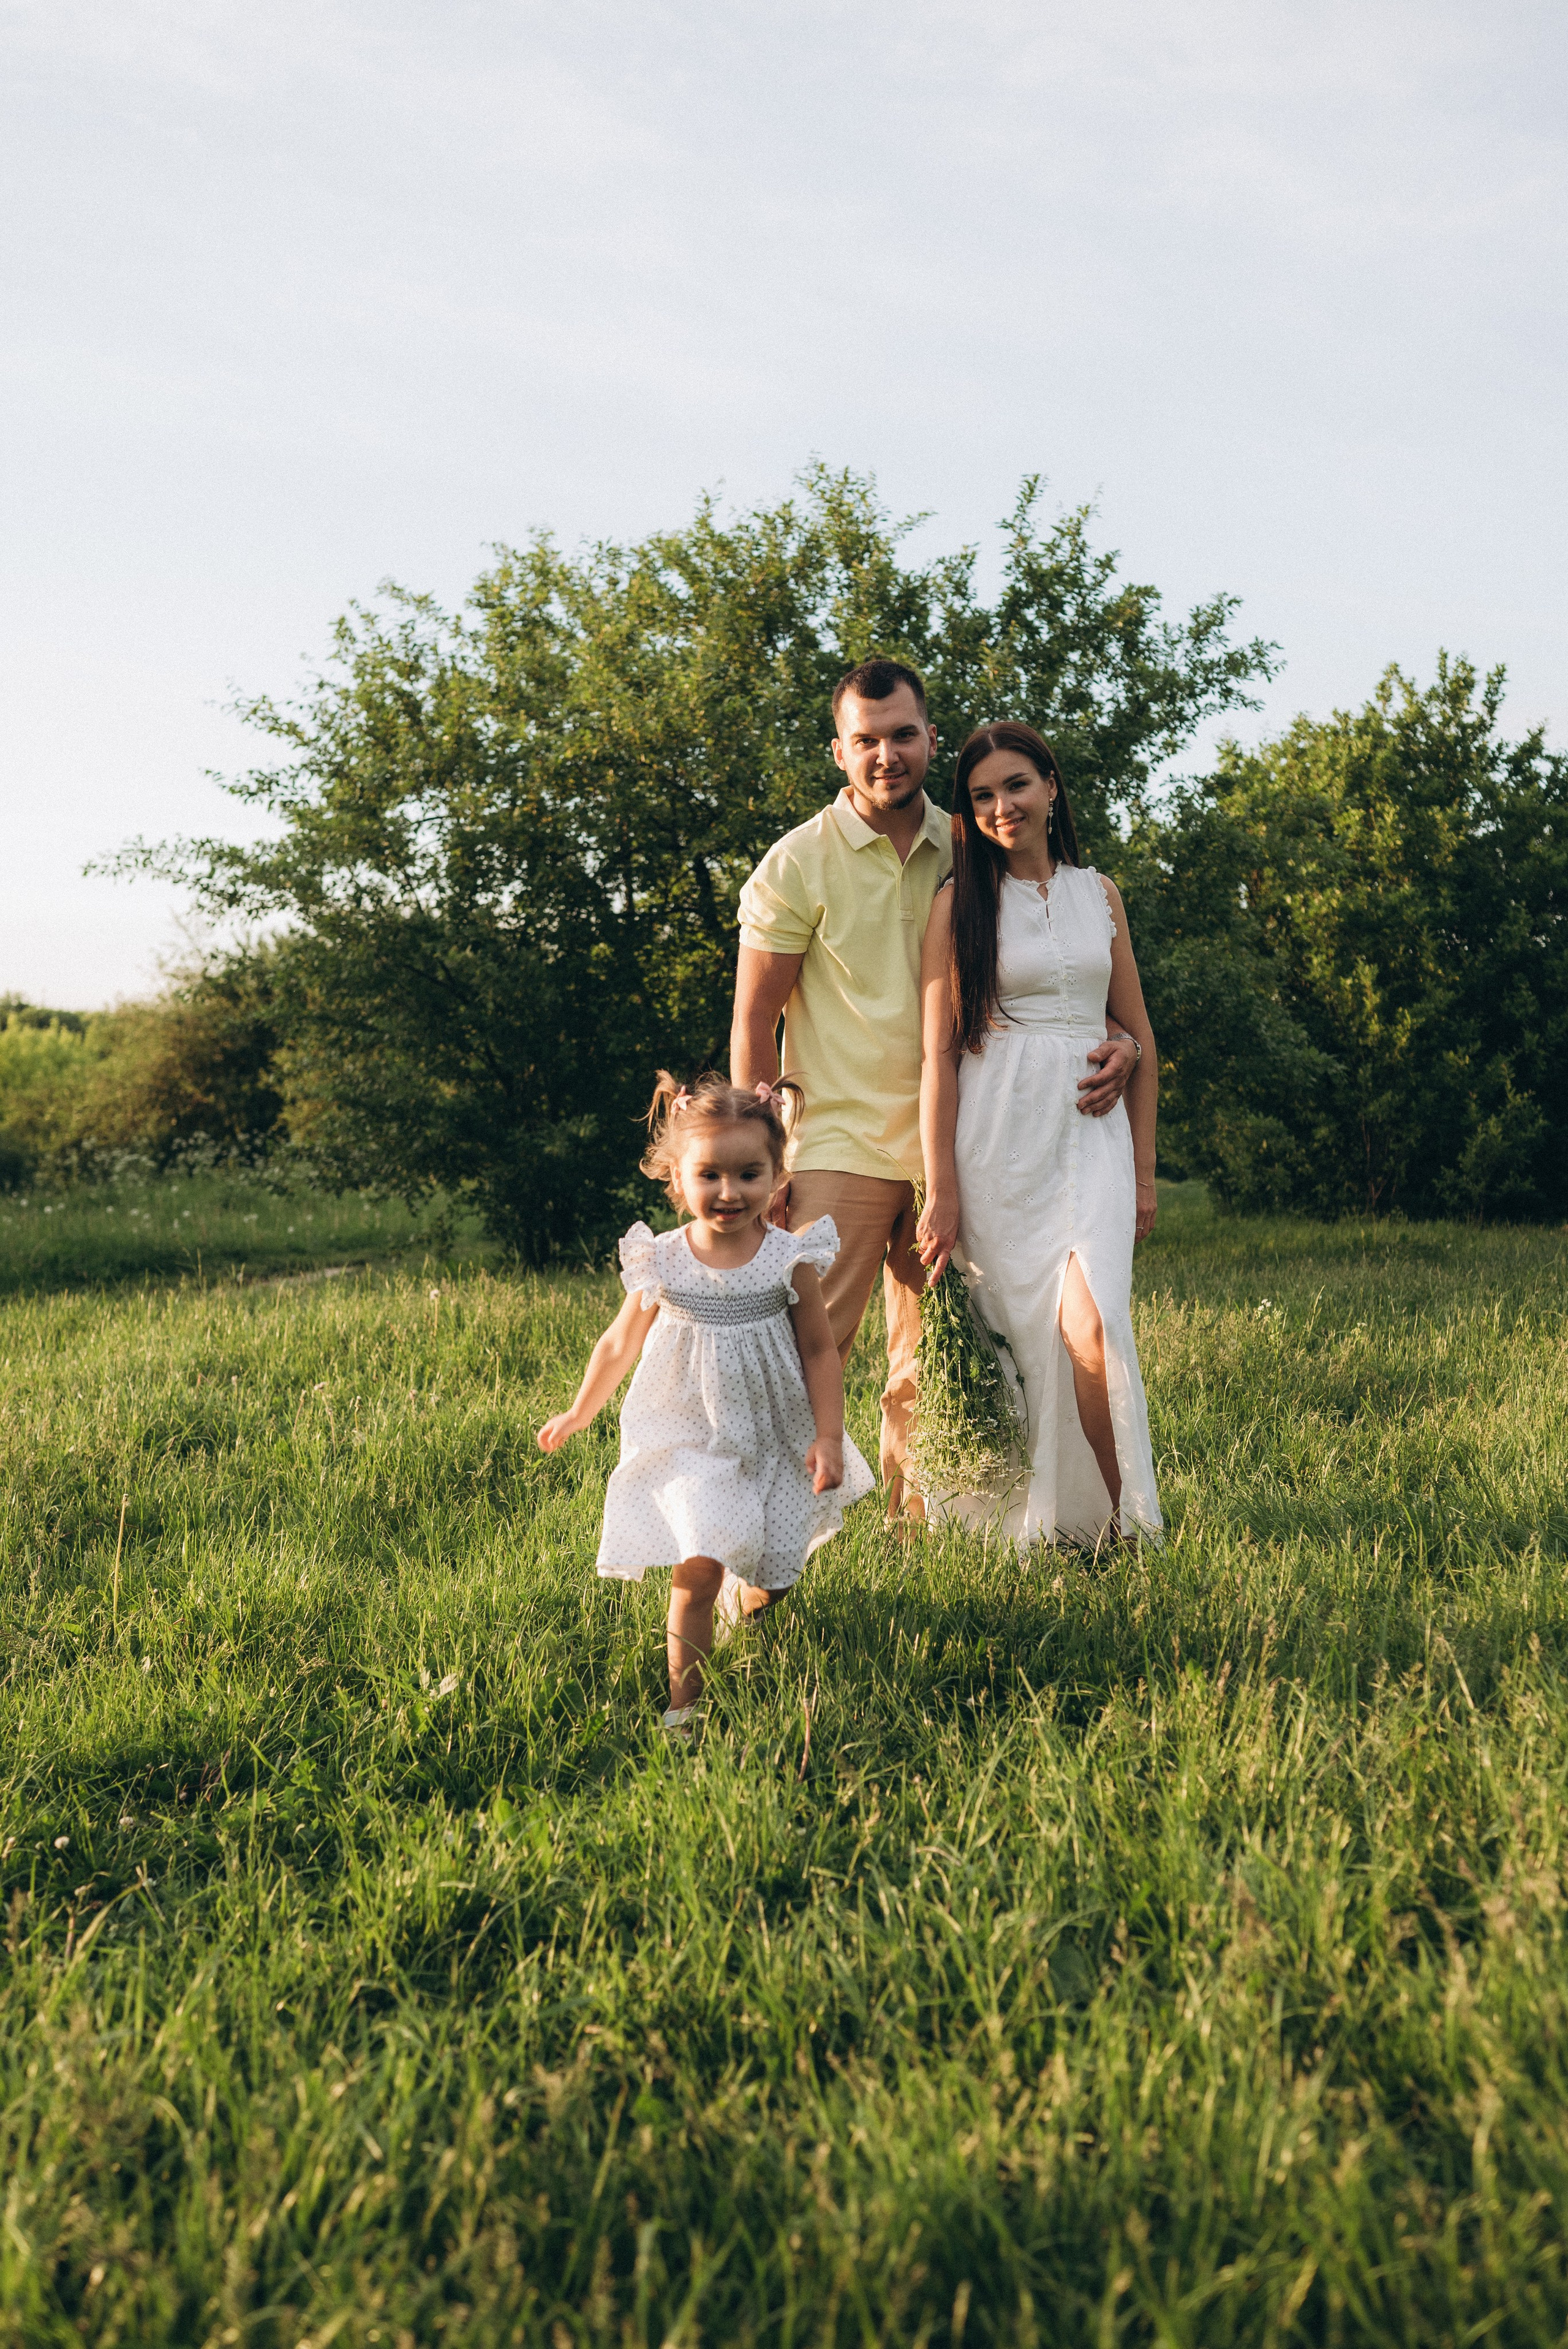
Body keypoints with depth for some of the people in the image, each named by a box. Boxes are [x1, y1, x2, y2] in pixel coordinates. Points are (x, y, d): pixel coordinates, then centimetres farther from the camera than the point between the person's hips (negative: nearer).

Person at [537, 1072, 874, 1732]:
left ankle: (748, 1593, 47)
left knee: (765, 1576, 10)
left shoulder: (790, 1261, -9)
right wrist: (578, 1415, 17)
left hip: (772, 1442, 1)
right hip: (691, 1442, -1)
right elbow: (620, 1345, 7)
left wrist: (828, 1438, -8)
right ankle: (683, 1698, -2)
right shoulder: (661, 1264, -9)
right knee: (696, 1572, -14)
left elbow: (819, 1352, -2)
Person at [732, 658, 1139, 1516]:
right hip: (839, 1148, -4)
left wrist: (1117, 1042, -7)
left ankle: (915, 1525, 22)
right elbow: (753, 1021, -2)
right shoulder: (800, 863, -3)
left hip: (944, 1148, 4)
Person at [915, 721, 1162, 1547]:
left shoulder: (1099, 895, 13)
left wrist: (1144, 1169, 12)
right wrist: (940, 1191, -7)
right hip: (998, 1137, -2)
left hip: (1091, 1131, 2)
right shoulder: (960, 904, 3)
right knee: (1018, 1330, -1)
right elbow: (939, 1054, -2)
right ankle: (1031, 1524, 11)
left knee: (1091, 1324, -17)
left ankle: (1119, 1517, -7)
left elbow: (1139, 1036, 16)